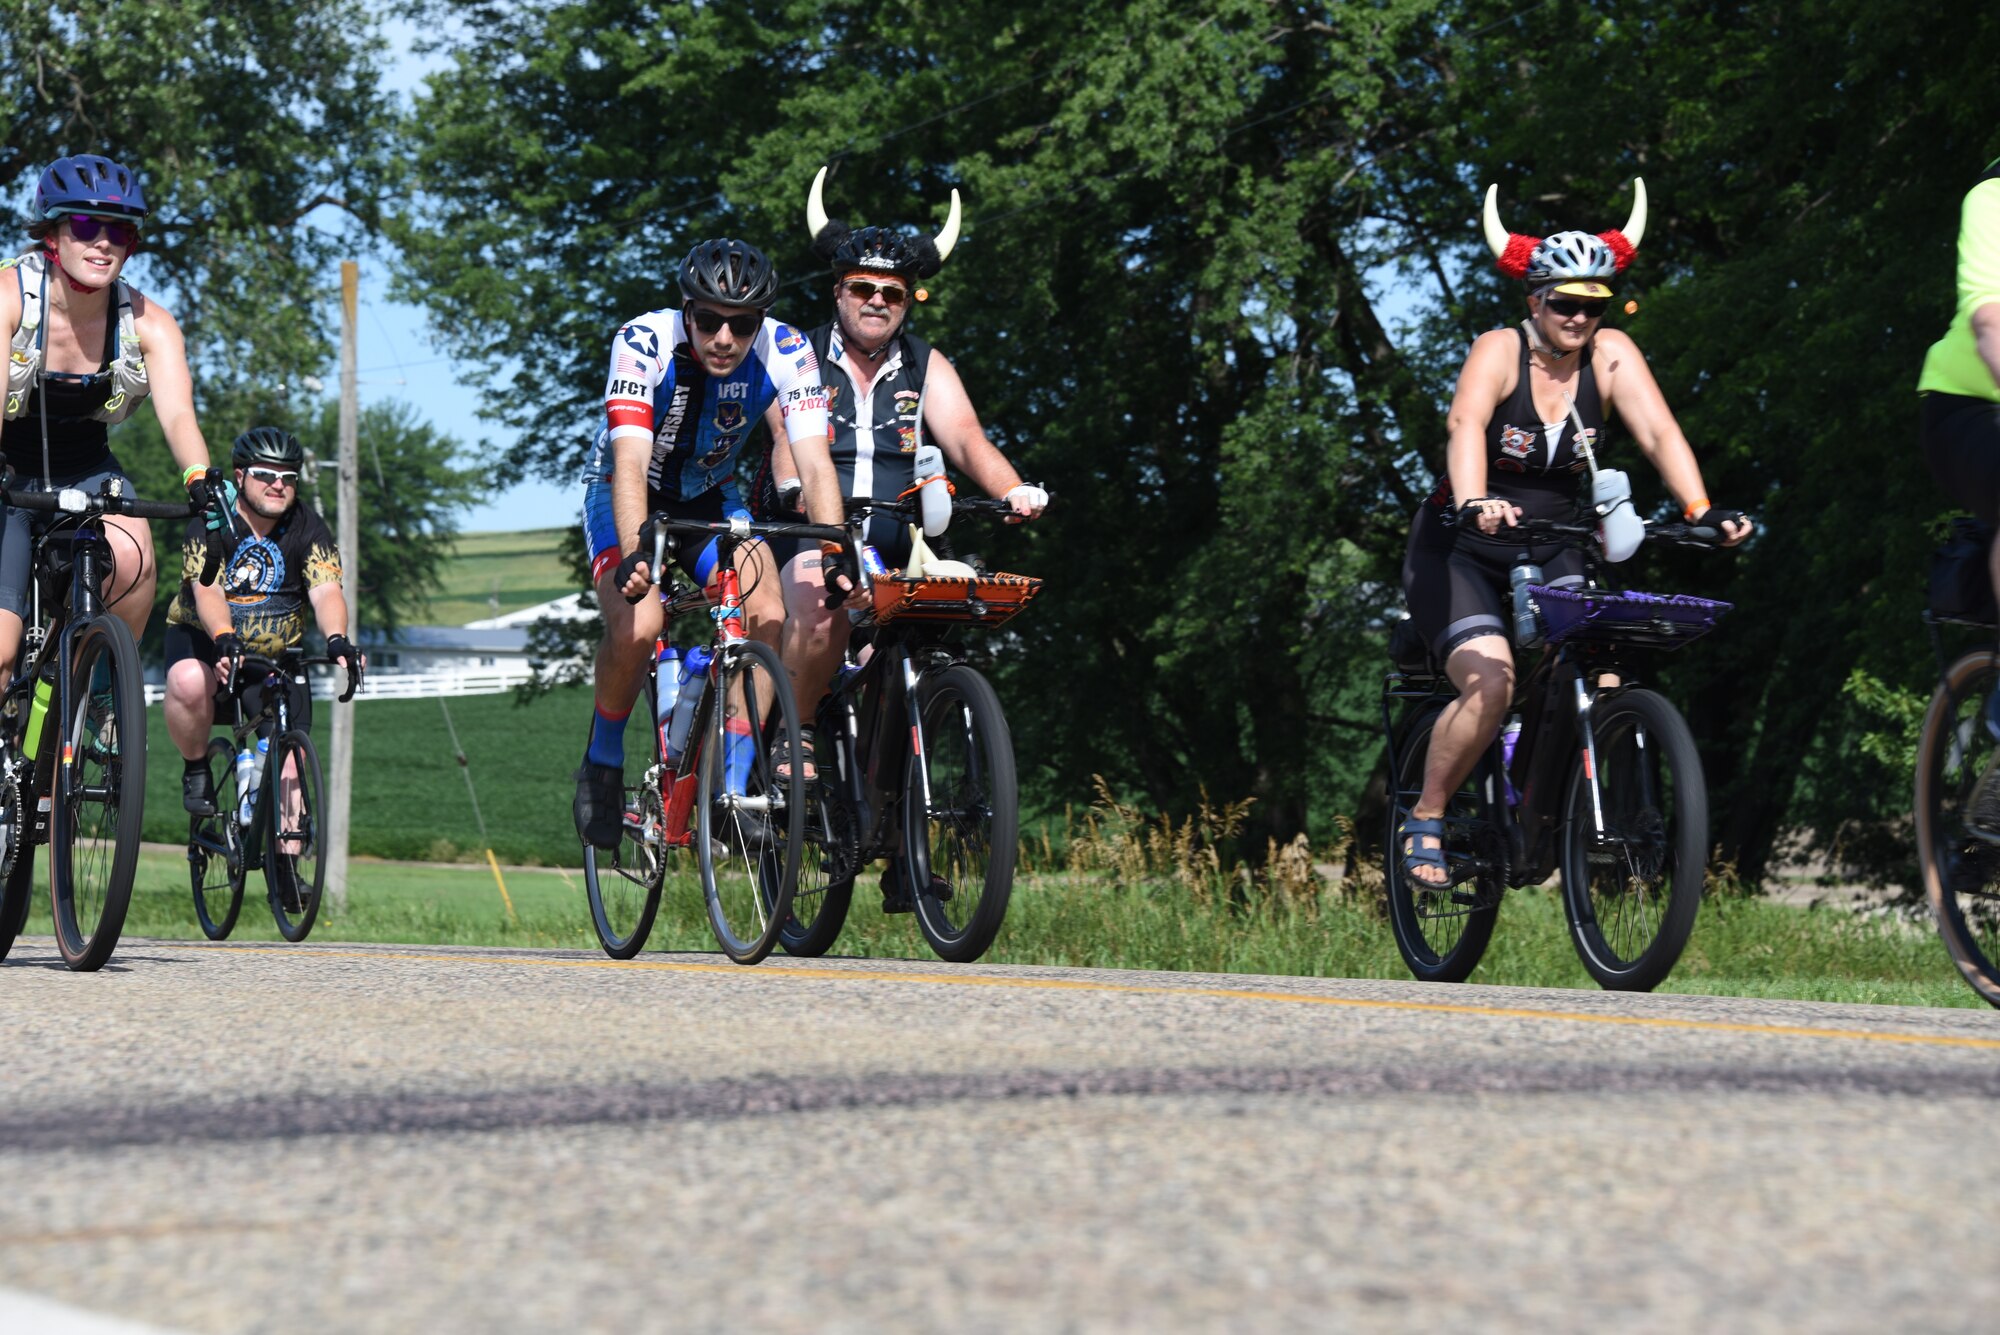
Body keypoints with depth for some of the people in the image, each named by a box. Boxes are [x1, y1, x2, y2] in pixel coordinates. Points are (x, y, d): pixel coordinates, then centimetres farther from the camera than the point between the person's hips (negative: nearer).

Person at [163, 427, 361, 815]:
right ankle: (195, 769, -10)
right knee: (190, 683, -36)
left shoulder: (307, 527, -9)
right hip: (203, 638, -2)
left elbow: (326, 591, -22)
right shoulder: (211, 522, -16)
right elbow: (207, 591, -29)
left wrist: (336, 639, -43)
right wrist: (224, 639, -50)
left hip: (278, 652, 3)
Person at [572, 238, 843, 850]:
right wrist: (635, 553, -56)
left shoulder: (785, 352, -23)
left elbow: (815, 463, -29)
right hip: (626, 499, -3)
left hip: (710, 499, 3)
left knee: (770, 618, -23)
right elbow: (631, 461, -40)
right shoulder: (644, 342, -30)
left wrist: (837, 557, -46)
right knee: (637, 626, -28)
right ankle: (602, 765, -2)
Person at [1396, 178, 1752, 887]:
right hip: (1459, 553, -4)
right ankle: (1424, 821, -6)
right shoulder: (1500, 351, -17)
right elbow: (1466, 424, -36)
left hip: (1550, 553, 4)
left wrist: (1703, 511, -35)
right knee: (1490, 684, -25)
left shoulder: (1611, 355, -7)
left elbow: (1659, 433, -18)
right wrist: (1474, 504, -55)